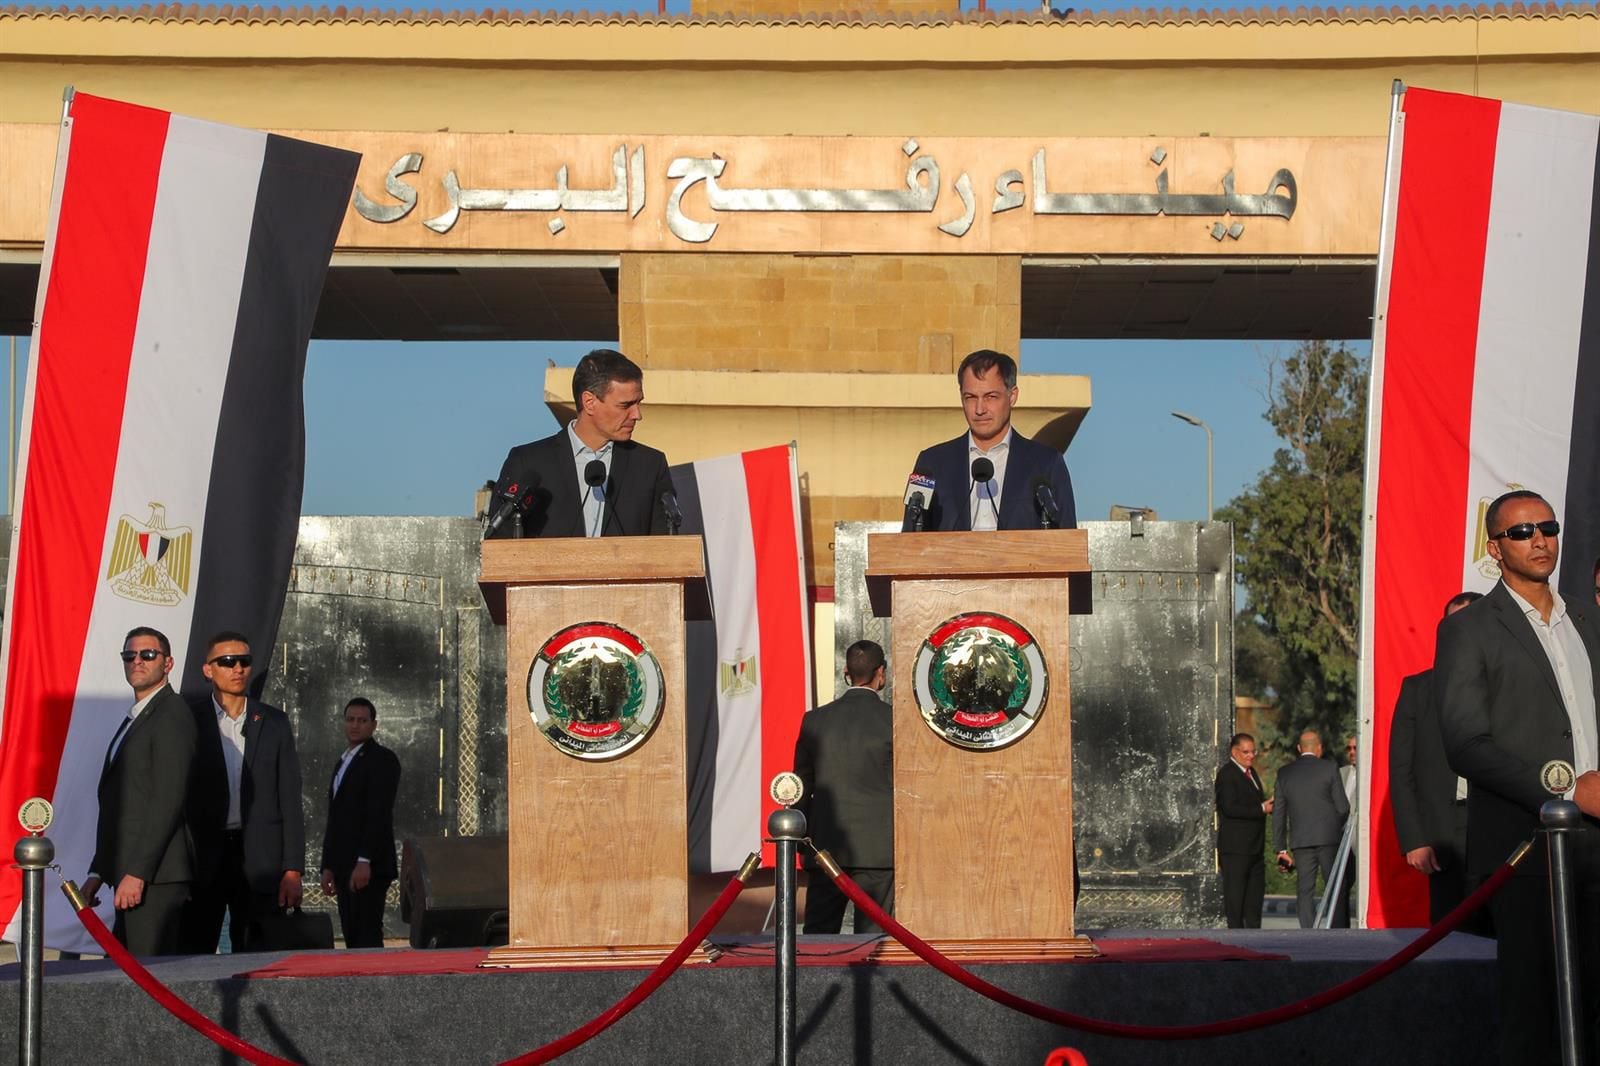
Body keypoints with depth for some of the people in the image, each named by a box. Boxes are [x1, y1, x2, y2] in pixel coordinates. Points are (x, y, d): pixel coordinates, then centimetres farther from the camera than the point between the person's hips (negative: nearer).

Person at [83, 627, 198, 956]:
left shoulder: (172, 714, -9)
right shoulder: (133, 719, 22)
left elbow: (168, 800, -17)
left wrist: (137, 873, -21)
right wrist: (99, 872, 17)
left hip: (156, 878, -9)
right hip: (132, 874, 9)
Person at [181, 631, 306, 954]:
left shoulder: (273, 723, 9)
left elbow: (290, 799, 8)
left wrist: (293, 869, 0)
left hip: (259, 858, 2)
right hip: (203, 859, -2)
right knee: (195, 956, -2)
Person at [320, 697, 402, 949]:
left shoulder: (382, 759, -5)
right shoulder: (343, 761, 22)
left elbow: (379, 812, -15)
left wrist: (364, 861, -22)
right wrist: (328, 866, 15)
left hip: (368, 867, -8)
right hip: (344, 866, 8)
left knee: (367, 937, -12)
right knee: (352, 938, 5)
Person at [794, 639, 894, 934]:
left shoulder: (815, 720, 3)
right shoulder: (893, 721, -7)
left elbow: (801, 788, 9)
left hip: (825, 845, 3)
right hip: (878, 849, -3)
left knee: (818, 933, 7)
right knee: (872, 934, 1)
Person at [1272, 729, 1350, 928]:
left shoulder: (1284, 773, 7)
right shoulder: (1329, 769, -1)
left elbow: (1278, 813, 8)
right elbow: (1343, 807, -2)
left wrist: (1281, 848, 12)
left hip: (1300, 841, 2)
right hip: (1329, 837, -2)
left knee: (1304, 891, 2)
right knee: (1334, 890, 3)